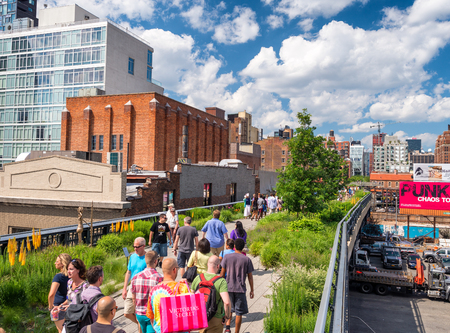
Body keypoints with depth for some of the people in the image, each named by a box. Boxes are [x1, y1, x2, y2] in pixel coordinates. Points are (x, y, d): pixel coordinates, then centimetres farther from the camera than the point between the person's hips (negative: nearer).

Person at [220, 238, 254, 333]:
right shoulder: (247, 260, -6)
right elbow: (250, 276, -2)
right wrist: (251, 290, 8)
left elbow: (222, 273, 0)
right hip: (240, 289, -1)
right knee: (239, 313, 9)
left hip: (229, 287, 2)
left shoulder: (227, 257, -5)